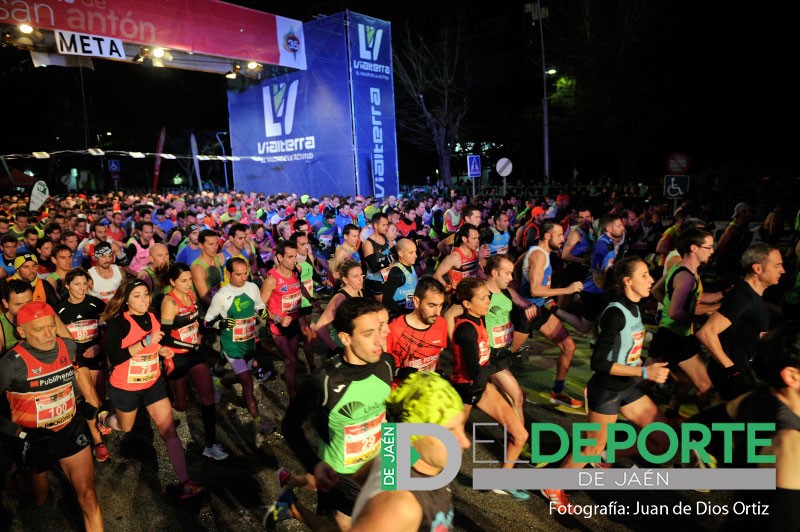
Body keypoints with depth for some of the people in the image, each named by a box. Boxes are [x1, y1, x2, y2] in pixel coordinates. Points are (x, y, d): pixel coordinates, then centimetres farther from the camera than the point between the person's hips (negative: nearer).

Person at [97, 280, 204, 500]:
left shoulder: (152, 318, -2)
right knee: (125, 427, 24)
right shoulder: (119, 322, -20)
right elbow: (114, 358, -30)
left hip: (153, 383, 4)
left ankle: (185, 483, -4)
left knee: (169, 431, -6)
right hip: (125, 387, -3)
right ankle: (102, 420, 61)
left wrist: (161, 349, -5)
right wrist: (145, 342, -38)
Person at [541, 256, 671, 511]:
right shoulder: (615, 313, -24)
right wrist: (645, 372, -26)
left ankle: (607, 456, 27)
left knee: (664, 440, 9)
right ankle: (553, 487, 30)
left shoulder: (633, 308, 3)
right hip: (606, 391, -8)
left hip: (628, 388, 8)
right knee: (593, 448, 7)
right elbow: (599, 362, -26)